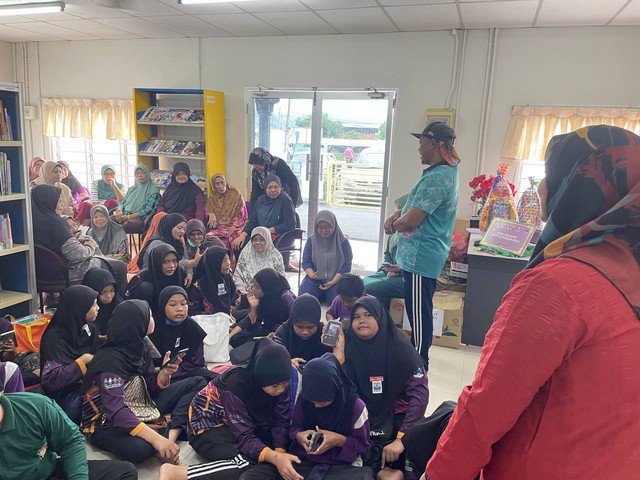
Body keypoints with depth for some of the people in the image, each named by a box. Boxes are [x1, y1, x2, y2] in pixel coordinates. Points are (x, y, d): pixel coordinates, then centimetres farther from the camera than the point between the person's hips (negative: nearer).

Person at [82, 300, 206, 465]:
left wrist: (164, 374, -16)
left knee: (196, 383, 0)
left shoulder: (137, 346, -1)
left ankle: (171, 436, -17)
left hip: (141, 407, 9)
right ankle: (166, 439, -9)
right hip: (109, 422, -8)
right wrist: (156, 439, -43)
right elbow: (117, 412, -35)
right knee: (139, 448, -42)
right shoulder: (109, 360, -25)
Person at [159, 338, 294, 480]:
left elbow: (280, 421, -13)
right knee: (248, 465, -31)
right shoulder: (235, 383, -33)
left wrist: (280, 452, -30)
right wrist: (275, 457, -46)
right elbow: (244, 437, -32)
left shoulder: (281, 383, -18)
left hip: (250, 423, 6)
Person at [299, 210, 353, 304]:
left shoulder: (343, 242, -2)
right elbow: (306, 262, 6)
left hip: (336, 279, -2)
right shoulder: (311, 240, 6)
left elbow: (346, 265, -5)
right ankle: (320, 294, 11)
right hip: (315, 279, 2)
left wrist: (333, 282, -17)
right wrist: (312, 275, -15)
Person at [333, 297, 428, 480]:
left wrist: (401, 438, -23)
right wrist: (338, 350, -21)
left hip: (396, 419, -2)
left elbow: (420, 394, -16)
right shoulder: (350, 347, -4)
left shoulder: (402, 351, -11)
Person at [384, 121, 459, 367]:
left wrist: (394, 224, -2)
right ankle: (418, 355, 35)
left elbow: (410, 220, -23)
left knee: (418, 312, 2)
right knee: (418, 310, 21)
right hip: (421, 254, 11)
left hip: (420, 257, -11)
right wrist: (397, 214, 2)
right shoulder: (447, 171, 13)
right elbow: (415, 205, 21)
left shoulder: (437, 178, -21)